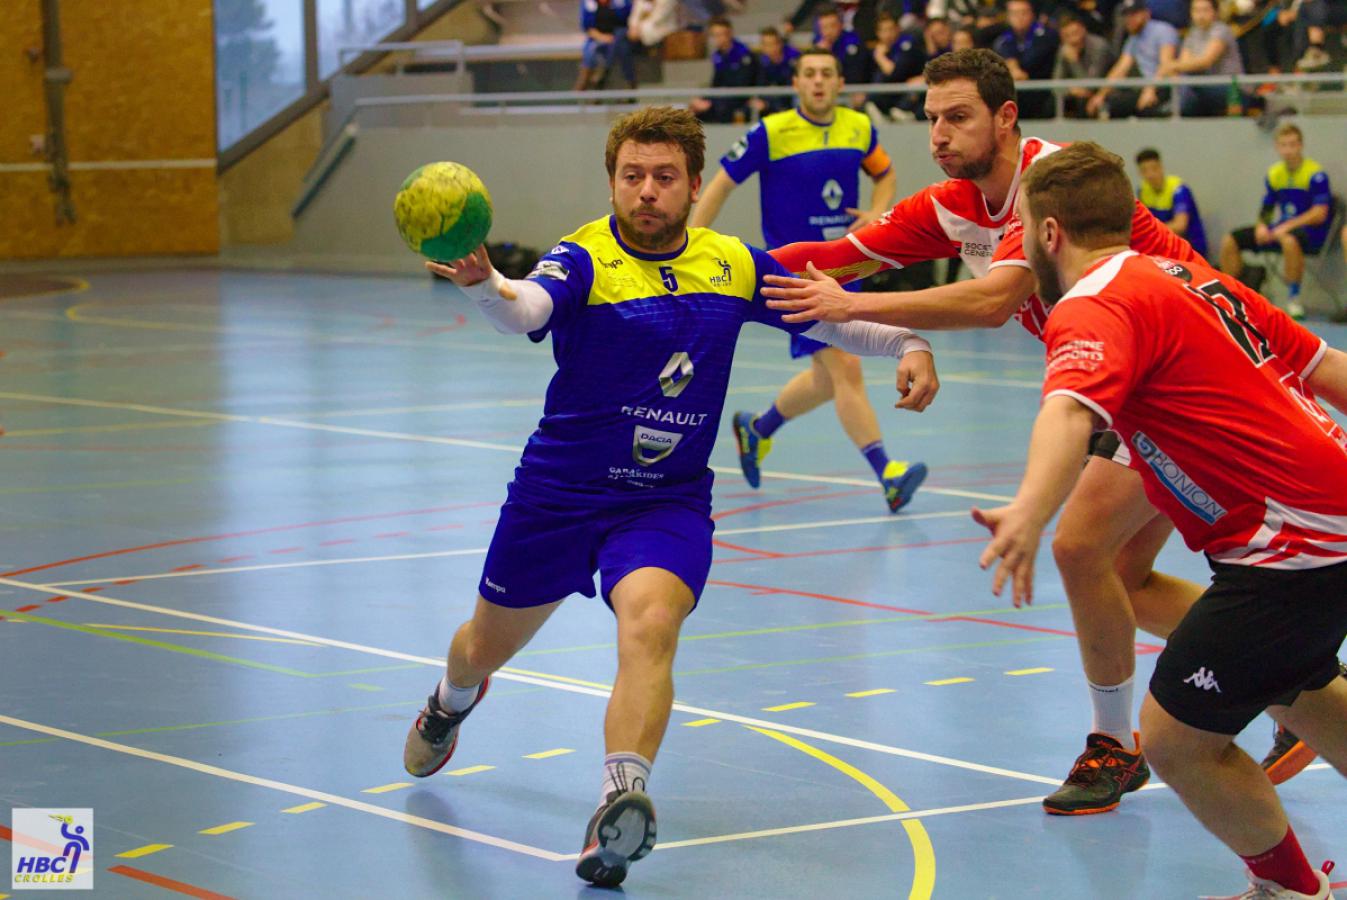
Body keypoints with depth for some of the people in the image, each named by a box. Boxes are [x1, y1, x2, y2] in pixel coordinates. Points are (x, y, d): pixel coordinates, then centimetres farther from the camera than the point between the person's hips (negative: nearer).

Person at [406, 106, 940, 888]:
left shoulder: (734, 265, -2)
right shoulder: (584, 260, -16)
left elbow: (829, 318, 10)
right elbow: (527, 310, -38)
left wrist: (907, 343, -8)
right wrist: (483, 283, -61)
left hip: (668, 501, 1)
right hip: (559, 492, -1)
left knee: (650, 621, -31)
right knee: (489, 645, 19)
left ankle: (620, 807, -42)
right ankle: (451, 704, 57)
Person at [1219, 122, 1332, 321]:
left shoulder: (1316, 174, -11)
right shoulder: (1274, 174, 8)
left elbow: (1319, 214, -16)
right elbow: (1266, 209, 16)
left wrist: (1287, 226, -23)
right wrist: (1262, 226, -7)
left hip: (1310, 232, -7)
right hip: (1280, 229, 7)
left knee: (1289, 240, -43)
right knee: (1230, 241, -5)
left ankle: (1293, 299, -30)